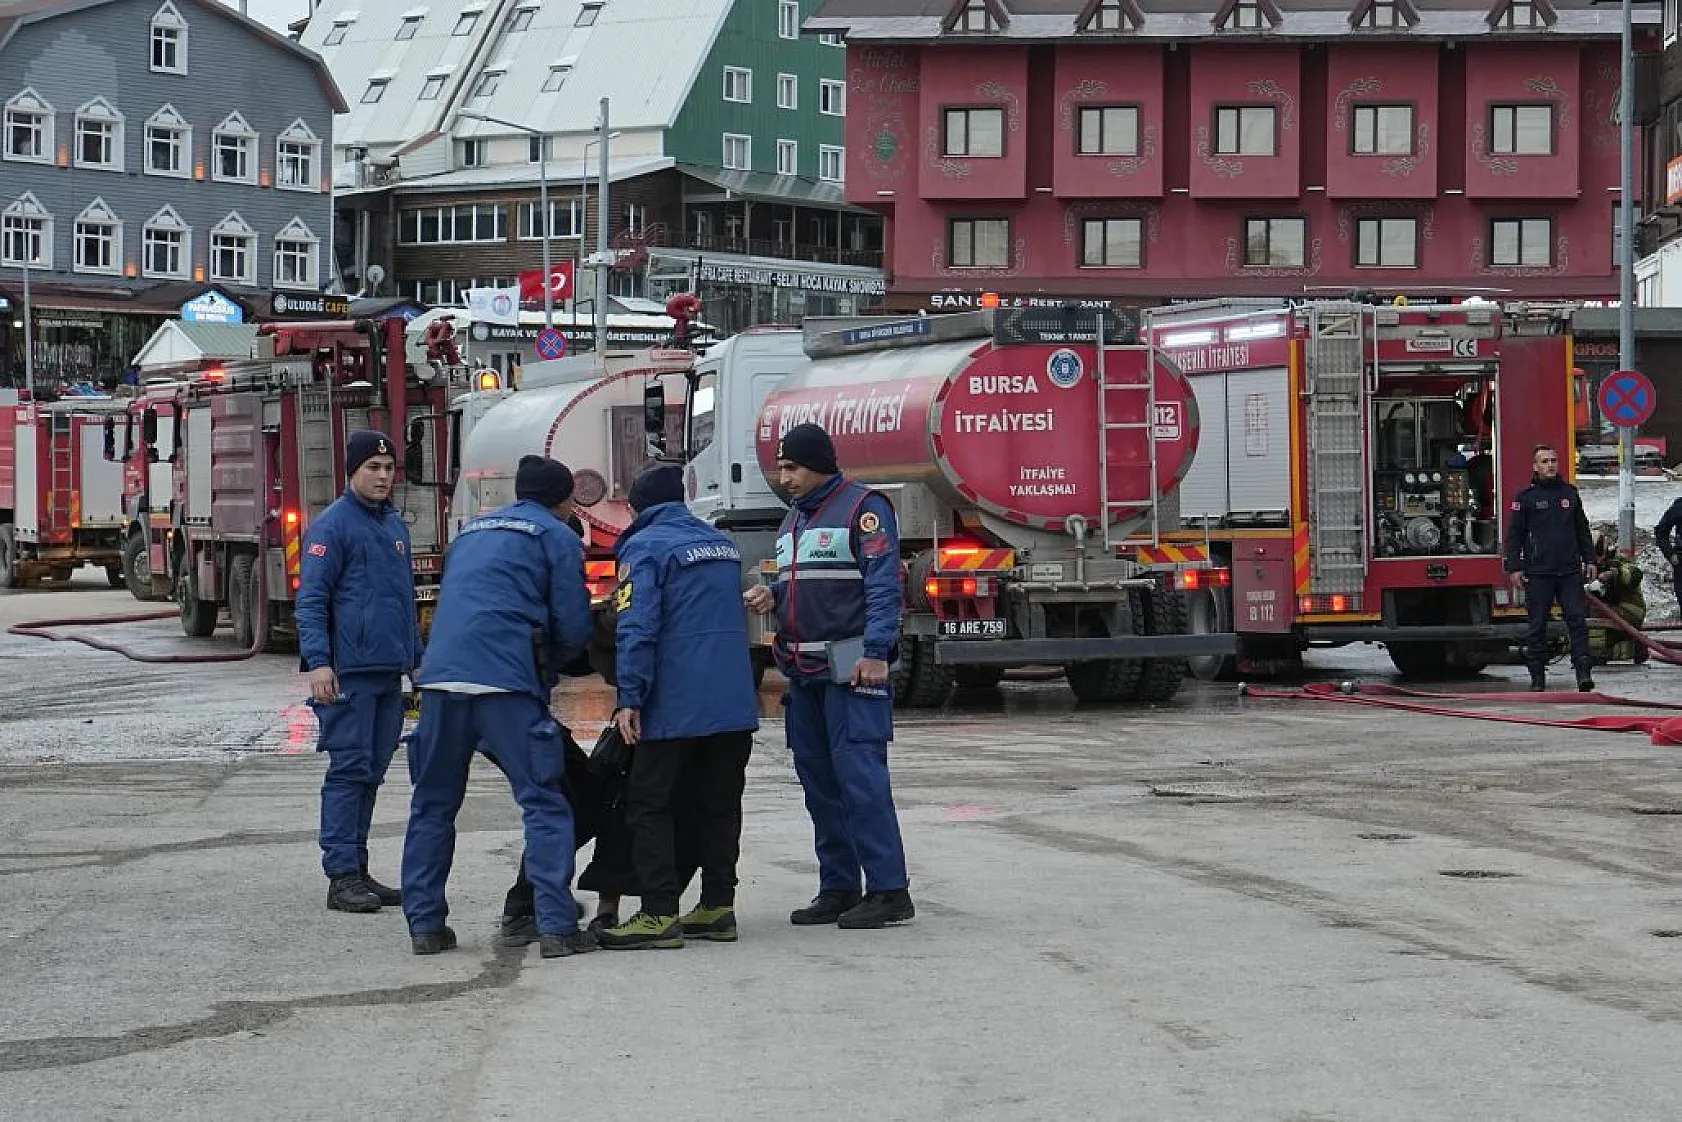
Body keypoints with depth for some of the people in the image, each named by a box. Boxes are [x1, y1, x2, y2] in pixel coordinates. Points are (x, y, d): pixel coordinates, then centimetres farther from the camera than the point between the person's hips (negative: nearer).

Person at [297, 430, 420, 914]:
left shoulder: (395, 524, 17)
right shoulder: (333, 525, -7)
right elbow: (311, 600, -12)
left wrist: (415, 657, 22)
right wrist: (318, 661, -21)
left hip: (390, 673, 8)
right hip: (349, 672, -8)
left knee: (371, 772, 11)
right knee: (348, 770, -7)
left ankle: (358, 871, 17)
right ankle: (342, 876, -5)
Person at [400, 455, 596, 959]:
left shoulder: (471, 531, 27)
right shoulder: (556, 536, 9)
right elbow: (573, 627, 2)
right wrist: (548, 668, 22)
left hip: (440, 677, 6)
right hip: (506, 683, -5)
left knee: (432, 804, 15)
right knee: (544, 803, -2)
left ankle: (424, 924, 14)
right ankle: (557, 927, -8)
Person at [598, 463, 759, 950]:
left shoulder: (644, 547, -6)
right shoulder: (722, 543, 17)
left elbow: (637, 629, -16)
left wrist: (630, 698, -16)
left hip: (676, 705, -7)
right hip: (734, 704, 7)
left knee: (649, 805, -1)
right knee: (718, 805, 14)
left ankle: (659, 914, -6)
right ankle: (717, 907, 15)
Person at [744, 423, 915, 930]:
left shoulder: (862, 507, -6)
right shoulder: (794, 519, 20)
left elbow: (884, 584, -13)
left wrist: (876, 652, -21)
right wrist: (771, 597, 5)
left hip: (851, 667, -9)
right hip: (804, 671, 9)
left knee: (858, 773, -13)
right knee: (817, 778, 9)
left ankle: (888, 888, -10)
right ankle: (838, 888, 16)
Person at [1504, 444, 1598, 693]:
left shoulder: (1570, 493, 14)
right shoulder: (1525, 497, 3)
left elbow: (1582, 530, 21)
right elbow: (1514, 534, 2)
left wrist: (1589, 560, 15)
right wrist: (1514, 568, -5)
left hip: (1570, 572, 3)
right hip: (1538, 574, -2)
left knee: (1578, 620, -6)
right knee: (1537, 626, 1)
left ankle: (1583, 672, -7)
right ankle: (1537, 677, 6)